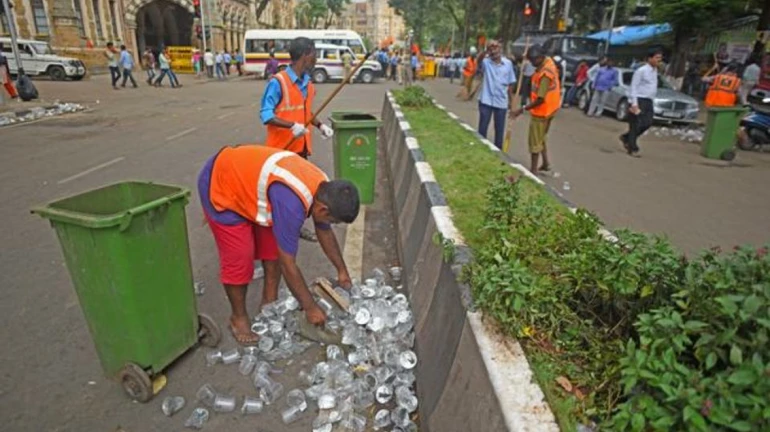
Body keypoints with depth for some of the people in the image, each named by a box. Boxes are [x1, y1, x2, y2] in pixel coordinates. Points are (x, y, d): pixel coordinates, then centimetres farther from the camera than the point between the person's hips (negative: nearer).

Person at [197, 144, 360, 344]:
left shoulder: (322, 188, -12)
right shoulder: (292, 203, -39)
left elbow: (325, 233, 6)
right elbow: (287, 264, -31)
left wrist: (342, 270, 13)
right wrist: (310, 308, -21)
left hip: (245, 176, 8)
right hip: (220, 186, -8)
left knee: (274, 248, 6)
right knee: (238, 259, -7)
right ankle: (238, 317, 15)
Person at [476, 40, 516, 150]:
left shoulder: (508, 63, 2)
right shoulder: (486, 62, -4)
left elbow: (510, 84, 8)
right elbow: (479, 60, -30)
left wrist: (511, 101, 9)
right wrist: (486, 51, -45)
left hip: (501, 102, 2)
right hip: (486, 101, -2)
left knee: (499, 129, 10)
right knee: (482, 128, 4)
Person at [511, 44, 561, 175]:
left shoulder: (545, 74, -29)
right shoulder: (549, 61, 0)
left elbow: (540, 99, -28)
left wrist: (522, 110, -27)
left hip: (542, 110, -10)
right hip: (549, 108, 10)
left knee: (535, 141, 1)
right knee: (541, 138, 22)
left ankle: (533, 170, 10)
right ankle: (546, 163, 31)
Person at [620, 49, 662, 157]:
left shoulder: (655, 70, 14)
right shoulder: (641, 70, -11)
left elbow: (653, 87, 21)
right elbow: (634, 87, -14)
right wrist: (634, 103, -20)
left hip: (648, 101, 8)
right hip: (639, 100, -8)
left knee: (647, 123, 4)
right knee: (635, 125, -3)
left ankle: (626, 137, 20)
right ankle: (632, 148, 4)